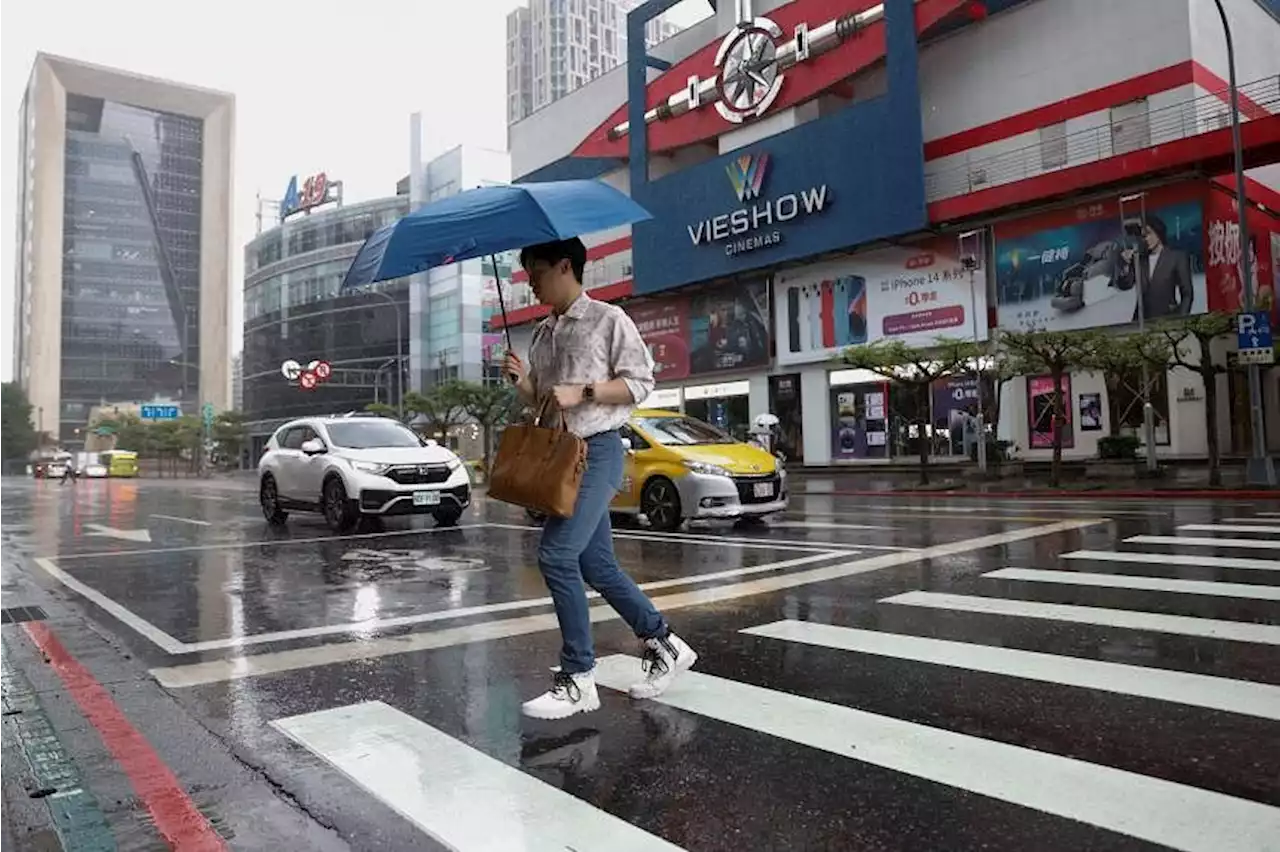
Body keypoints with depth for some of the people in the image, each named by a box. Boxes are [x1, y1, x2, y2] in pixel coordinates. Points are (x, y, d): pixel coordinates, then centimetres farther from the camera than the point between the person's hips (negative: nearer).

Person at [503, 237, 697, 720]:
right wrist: (521, 381, 0)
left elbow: (640, 381, -9)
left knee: (556, 555, -16)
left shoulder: (607, 319, -4)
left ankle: (577, 679, -5)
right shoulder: (542, 334, 18)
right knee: (595, 564, 9)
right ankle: (664, 647, 24)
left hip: (598, 450, -8)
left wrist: (582, 392, -18)